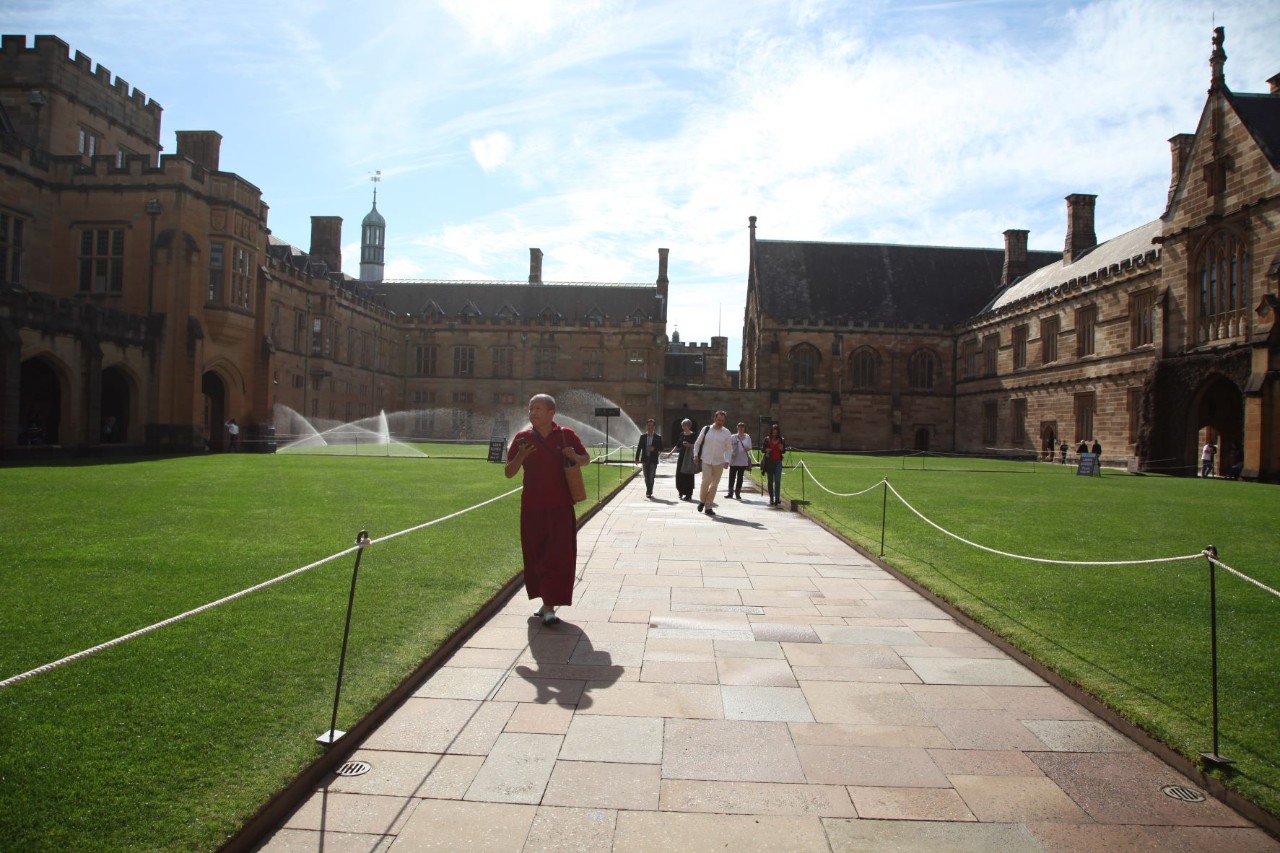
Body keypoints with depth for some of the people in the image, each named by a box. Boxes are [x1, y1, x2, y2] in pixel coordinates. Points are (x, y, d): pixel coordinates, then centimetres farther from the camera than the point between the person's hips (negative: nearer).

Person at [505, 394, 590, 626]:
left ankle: (550, 606, -4)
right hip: (532, 507, 2)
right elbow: (508, 473, 1)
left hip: (560, 506, -2)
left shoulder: (566, 435, 1)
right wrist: (520, 456, -19)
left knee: (559, 556, -7)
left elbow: (586, 459, 13)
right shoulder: (523, 438, 2)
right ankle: (546, 601, 24)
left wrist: (575, 457, -11)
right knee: (536, 556, 8)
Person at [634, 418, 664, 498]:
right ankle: (649, 491, 24)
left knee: (651, 477, -5)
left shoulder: (658, 437, 1)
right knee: (646, 477, 10)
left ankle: (649, 492, 0)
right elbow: (639, 448, 4)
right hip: (645, 459, 2)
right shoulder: (642, 437, 6)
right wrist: (637, 458, -3)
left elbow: (661, 449, 2)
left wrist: (654, 449, -18)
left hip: (653, 460, -2)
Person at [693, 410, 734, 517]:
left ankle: (708, 507, 15)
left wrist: (727, 461, -9)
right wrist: (696, 454, -1)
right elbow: (697, 443, 9)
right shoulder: (706, 430, 1)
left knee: (714, 484, 5)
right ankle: (702, 501, 11)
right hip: (706, 460, -2)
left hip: (719, 462, 2)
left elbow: (729, 448, 3)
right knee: (706, 481, -15)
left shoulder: (726, 433, 1)